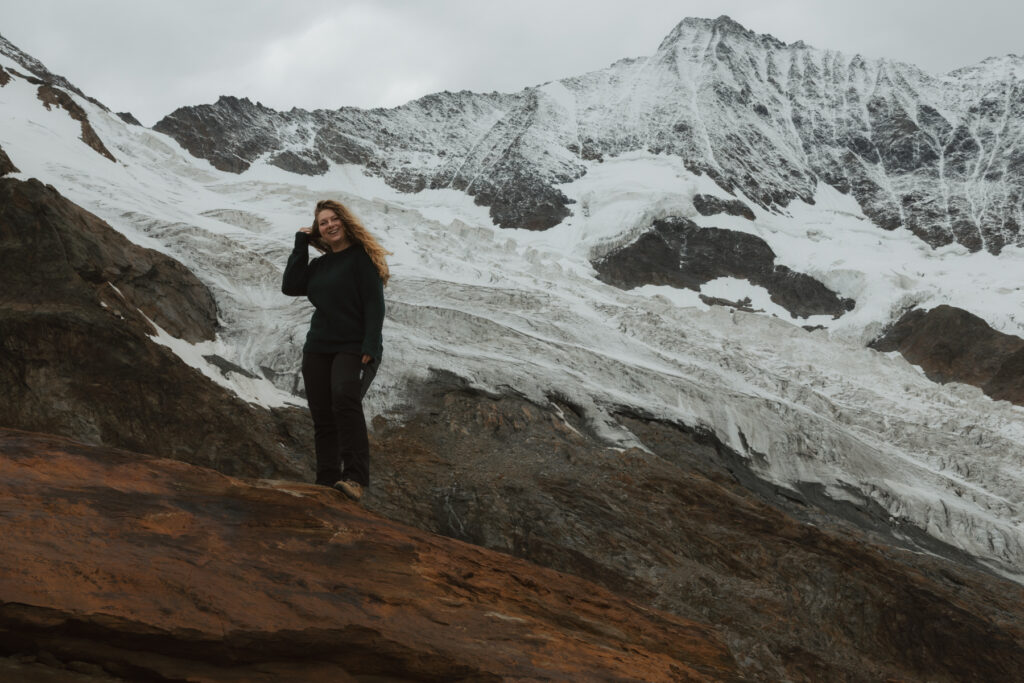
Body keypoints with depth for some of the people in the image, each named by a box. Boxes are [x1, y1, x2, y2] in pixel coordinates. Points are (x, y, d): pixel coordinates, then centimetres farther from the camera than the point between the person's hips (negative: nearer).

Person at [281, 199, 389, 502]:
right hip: (318, 349, 7)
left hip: (354, 349, -7)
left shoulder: (362, 258, -2)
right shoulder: (319, 264, 18)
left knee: (345, 398, -29)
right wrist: (300, 245, 7)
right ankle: (327, 484, 5)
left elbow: (375, 305, -9)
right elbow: (290, 287, 4)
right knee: (322, 417, 2)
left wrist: (370, 347, -19)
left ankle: (355, 478, -34)